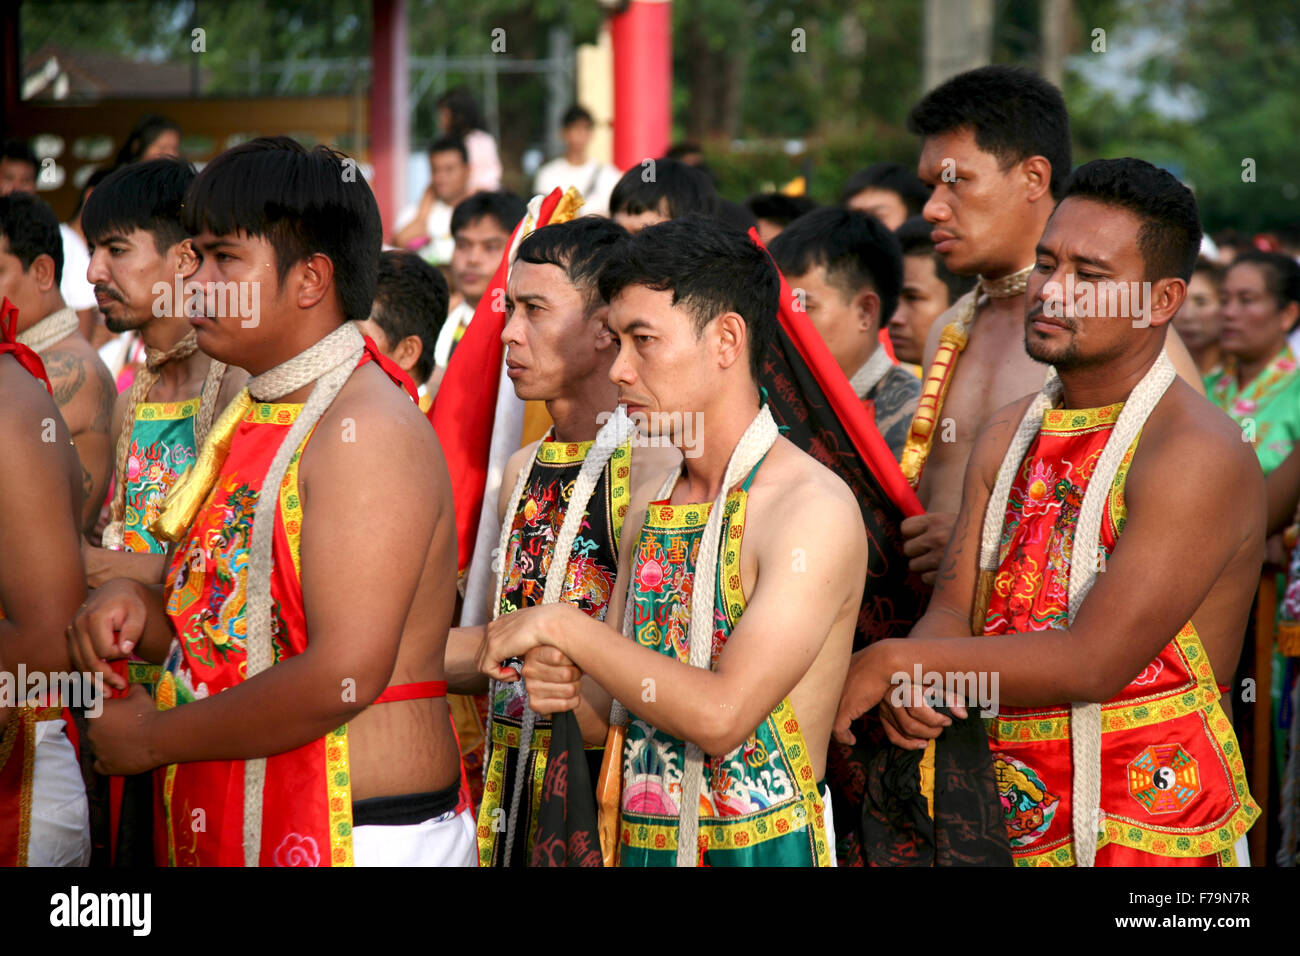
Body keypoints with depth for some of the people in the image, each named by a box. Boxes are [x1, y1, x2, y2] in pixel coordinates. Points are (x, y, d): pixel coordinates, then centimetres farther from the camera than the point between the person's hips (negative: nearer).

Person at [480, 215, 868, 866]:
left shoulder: (815, 510, -15)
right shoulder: (649, 510, 8)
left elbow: (722, 714, -24)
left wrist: (564, 627, -16)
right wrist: (564, 693, -7)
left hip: (763, 845, -6)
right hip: (642, 843, 6)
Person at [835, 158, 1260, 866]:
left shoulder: (1197, 456, -16)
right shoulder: (1008, 435, 10)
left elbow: (1092, 662, -22)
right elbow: (953, 609, 6)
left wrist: (893, 661, -18)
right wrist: (909, 681, -18)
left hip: (1147, 830, -6)